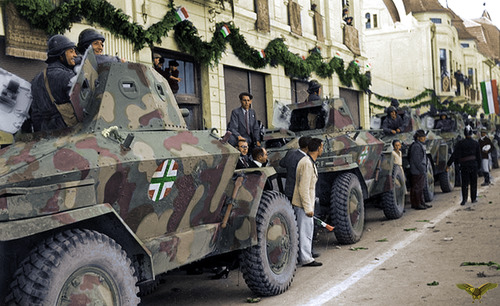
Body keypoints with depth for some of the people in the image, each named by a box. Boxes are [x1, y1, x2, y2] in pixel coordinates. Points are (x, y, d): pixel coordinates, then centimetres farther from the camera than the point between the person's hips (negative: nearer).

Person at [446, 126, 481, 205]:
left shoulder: (461, 143, -9)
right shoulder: (475, 143, -1)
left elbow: (454, 155, -10)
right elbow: (478, 156, 4)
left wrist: (448, 164, -6)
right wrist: (479, 165, 15)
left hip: (464, 166, -2)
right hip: (474, 165, 2)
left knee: (464, 183, 2)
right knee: (473, 183, 14)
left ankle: (464, 199, -4)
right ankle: (473, 198, 21)